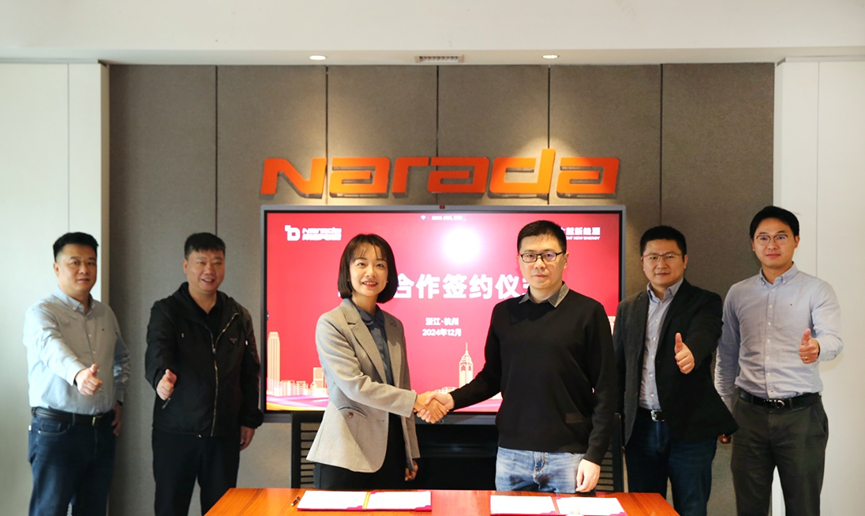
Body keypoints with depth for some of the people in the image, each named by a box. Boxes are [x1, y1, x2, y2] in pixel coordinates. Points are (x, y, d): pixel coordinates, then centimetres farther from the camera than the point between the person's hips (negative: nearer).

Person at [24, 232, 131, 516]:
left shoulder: (105, 313, 12)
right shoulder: (42, 312, -9)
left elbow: (122, 357, 29)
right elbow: (52, 348, -32)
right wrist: (78, 374, -52)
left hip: (103, 429, 6)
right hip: (57, 429, -6)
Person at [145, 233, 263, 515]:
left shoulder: (238, 317, 10)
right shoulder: (166, 311, -1)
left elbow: (250, 371, 13)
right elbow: (157, 352, -19)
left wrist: (250, 418, 8)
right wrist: (161, 376, -40)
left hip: (225, 434, 3)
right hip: (176, 431, -3)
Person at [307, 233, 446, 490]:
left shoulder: (394, 326, 13)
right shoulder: (331, 324, -6)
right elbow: (355, 386, -16)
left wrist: (411, 454, 13)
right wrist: (414, 401, -14)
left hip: (391, 454, 5)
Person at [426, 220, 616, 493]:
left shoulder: (588, 312, -3)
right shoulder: (504, 313, 7)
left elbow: (604, 390, -4)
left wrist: (594, 455, -9)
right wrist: (454, 399, -3)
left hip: (568, 457, -3)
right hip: (511, 454, 3)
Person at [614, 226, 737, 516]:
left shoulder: (704, 303, 0)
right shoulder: (628, 309, 12)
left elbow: (704, 336, -22)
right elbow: (617, 368, 11)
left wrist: (690, 352, -46)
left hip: (689, 428, -3)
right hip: (641, 428, 4)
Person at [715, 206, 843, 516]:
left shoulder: (817, 291, -1)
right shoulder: (738, 294, 9)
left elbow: (833, 338, -17)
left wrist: (816, 348, -40)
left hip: (801, 413, -3)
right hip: (749, 413, 3)